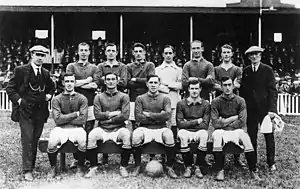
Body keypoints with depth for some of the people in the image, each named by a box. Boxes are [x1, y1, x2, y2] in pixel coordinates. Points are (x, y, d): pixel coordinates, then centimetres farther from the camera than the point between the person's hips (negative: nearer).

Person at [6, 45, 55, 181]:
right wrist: (18, 99, -11)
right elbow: (10, 88, -1)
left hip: (40, 112, 5)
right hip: (25, 110, -4)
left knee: (35, 139, 9)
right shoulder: (21, 70, -2)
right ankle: (27, 170, -5)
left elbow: (52, 88, 29)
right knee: (27, 139, -9)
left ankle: (32, 165, 21)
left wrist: (49, 95, 11)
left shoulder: (46, 73, 12)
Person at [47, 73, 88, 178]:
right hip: (60, 128, 0)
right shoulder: (57, 99, 5)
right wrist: (75, 114, -7)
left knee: (83, 142, -32)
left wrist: (65, 119, -4)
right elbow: (57, 119, -7)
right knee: (51, 143, -29)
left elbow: (82, 119, -5)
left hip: (77, 128, 0)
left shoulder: (82, 99, 5)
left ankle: (80, 168, -4)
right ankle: (53, 168, 0)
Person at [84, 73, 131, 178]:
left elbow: (125, 116, -5)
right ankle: (93, 168, -16)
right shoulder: (98, 97, 11)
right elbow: (97, 115, -2)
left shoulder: (124, 96, 8)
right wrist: (114, 113, -6)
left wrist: (106, 116, -5)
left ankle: (123, 168, -18)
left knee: (127, 135, -33)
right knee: (91, 135, -29)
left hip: (118, 128, -1)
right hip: (102, 128, 1)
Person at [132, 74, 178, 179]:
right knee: (136, 135, -33)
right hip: (144, 128, 0)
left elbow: (167, 115, -8)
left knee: (169, 136, -33)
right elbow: (138, 117, -5)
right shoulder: (140, 98, 9)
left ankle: (169, 167, -13)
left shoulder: (165, 98, 10)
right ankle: (137, 166, -10)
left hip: (161, 128, 0)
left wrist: (149, 115, -8)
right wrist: (158, 117, -6)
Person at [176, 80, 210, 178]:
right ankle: (188, 167, -19)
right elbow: (180, 123, -5)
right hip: (186, 132, 0)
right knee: (182, 134, -34)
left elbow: (205, 125, -4)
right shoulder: (181, 103, 5)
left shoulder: (206, 104, 6)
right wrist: (196, 121, -7)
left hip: (199, 131, 0)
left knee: (204, 134, -33)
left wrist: (188, 123, -9)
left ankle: (198, 167, -20)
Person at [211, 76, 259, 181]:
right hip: (221, 131, 0)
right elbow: (215, 123, -9)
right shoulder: (215, 102, 0)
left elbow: (241, 122, -6)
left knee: (245, 137, -31)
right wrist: (233, 118, -8)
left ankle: (253, 170, -22)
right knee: (217, 137, -34)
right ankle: (220, 170, -26)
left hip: (237, 130, 1)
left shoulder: (240, 101, 3)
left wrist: (224, 121, -7)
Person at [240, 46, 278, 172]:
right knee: (251, 137, 6)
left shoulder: (267, 70, -1)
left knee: (269, 136, 4)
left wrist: (272, 108, -13)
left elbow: (272, 90, -5)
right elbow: (242, 91, 9)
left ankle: (271, 163, 17)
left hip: (265, 108, -2)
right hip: (250, 110, 3)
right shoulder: (245, 71, 8)